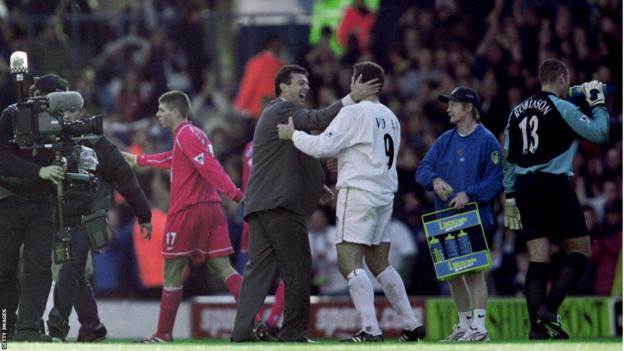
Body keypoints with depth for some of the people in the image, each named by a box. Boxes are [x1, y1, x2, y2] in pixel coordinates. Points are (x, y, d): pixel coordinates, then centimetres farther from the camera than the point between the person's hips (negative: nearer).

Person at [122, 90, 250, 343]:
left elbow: (209, 166, -21)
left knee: (172, 271, 3)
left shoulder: (185, 135, -9)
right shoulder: (194, 134, 20)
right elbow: (171, 160, 38)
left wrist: (234, 193, -30)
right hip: (211, 208, 8)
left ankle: (163, 333, 8)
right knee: (222, 267, 0)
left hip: (186, 211, -8)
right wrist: (139, 160, 51)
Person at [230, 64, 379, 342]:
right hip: (281, 204, -10)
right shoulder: (283, 110, -4)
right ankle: (293, 331, -1)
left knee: (259, 269, 3)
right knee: (298, 270, -3)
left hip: (259, 205, 10)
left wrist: (316, 184, 25)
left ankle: (242, 330, -5)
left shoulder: (273, 114, 27)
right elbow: (317, 120, -21)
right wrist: (352, 98, -25)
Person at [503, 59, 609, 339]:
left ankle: (538, 326, -1)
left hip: (524, 188, 6)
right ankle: (549, 308, -13)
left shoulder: (518, 112, 14)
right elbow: (599, 133, -6)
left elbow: (509, 159, 17)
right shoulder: (562, 108, -6)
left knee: (538, 258, 6)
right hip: (554, 184, -6)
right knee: (580, 250, 2)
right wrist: (597, 103, 9)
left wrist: (510, 197, 21)